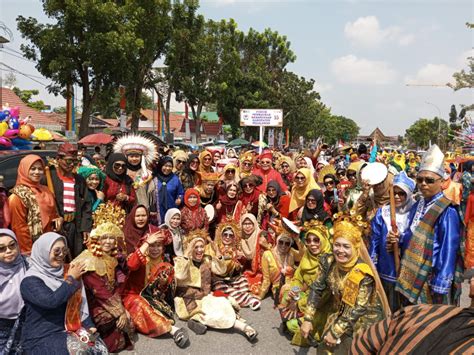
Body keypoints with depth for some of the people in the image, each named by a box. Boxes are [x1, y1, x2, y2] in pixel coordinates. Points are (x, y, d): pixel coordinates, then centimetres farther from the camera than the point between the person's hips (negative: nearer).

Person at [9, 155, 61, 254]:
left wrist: (58, 219, -1)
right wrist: (28, 251, -13)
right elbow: (19, 227, -13)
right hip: (33, 247, -6)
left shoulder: (45, 191, 9)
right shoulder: (19, 196, -12)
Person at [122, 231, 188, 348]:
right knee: (140, 304, -35)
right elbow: (131, 265, -35)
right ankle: (172, 329, -37)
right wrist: (146, 243, -33)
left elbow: (168, 290, 4)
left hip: (154, 298, 3)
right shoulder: (141, 258, -8)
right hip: (134, 296, -3)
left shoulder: (164, 265, 2)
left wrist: (164, 283, -20)